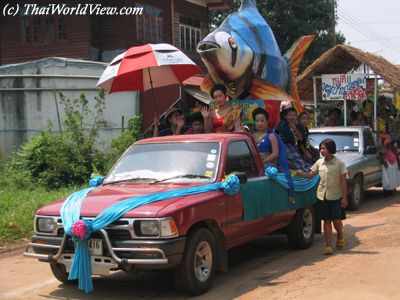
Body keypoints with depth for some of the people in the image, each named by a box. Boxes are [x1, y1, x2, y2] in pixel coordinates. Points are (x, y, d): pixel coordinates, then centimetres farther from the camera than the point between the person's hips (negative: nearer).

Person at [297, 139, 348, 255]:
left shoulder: (339, 163, -6)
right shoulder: (319, 162, 5)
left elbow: (343, 181, -5)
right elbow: (310, 175, 9)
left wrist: (344, 198, -9)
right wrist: (298, 173, -9)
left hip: (335, 196, -3)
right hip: (322, 196, 3)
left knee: (336, 220, -1)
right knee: (326, 221, 4)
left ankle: (340, 237, 31)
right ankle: (329, 246, 8)